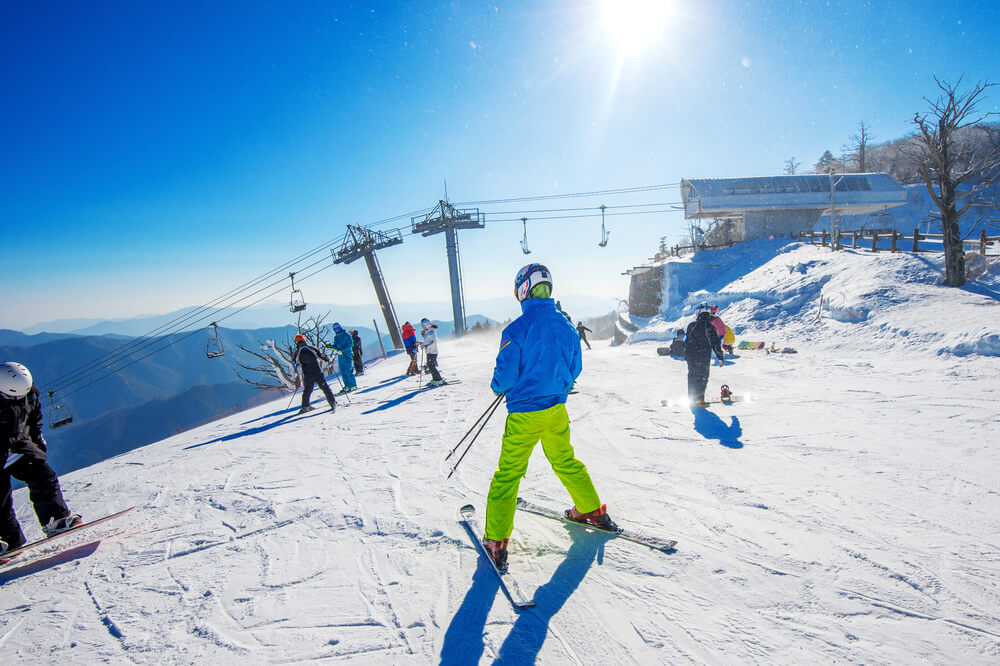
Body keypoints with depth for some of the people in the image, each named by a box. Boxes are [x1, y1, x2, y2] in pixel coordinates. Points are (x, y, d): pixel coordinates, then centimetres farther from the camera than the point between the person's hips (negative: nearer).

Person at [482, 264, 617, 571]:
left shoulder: (517, 329, -19)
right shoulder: (565, 326, -1)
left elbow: (505, 376, -16)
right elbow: (574, 369, 8)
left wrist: (497, 386, 6)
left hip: (524, 414, -5)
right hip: (557, 409, 5)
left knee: (508, 473, 6)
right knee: (565, 461, 25)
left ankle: (496, 541, 11)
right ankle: (593, 511, 39)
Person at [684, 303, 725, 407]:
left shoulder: (691, 325, 2)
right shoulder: (710, 327, -9)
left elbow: (686, 341, 10)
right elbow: (716, 344, -7)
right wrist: (720, 358, 1)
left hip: (691, 356, 4)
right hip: (704, 357, -3)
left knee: (692, 376, 14)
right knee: (702, 378, 4)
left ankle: (692, 398, 19)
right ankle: (699, 399, -1)